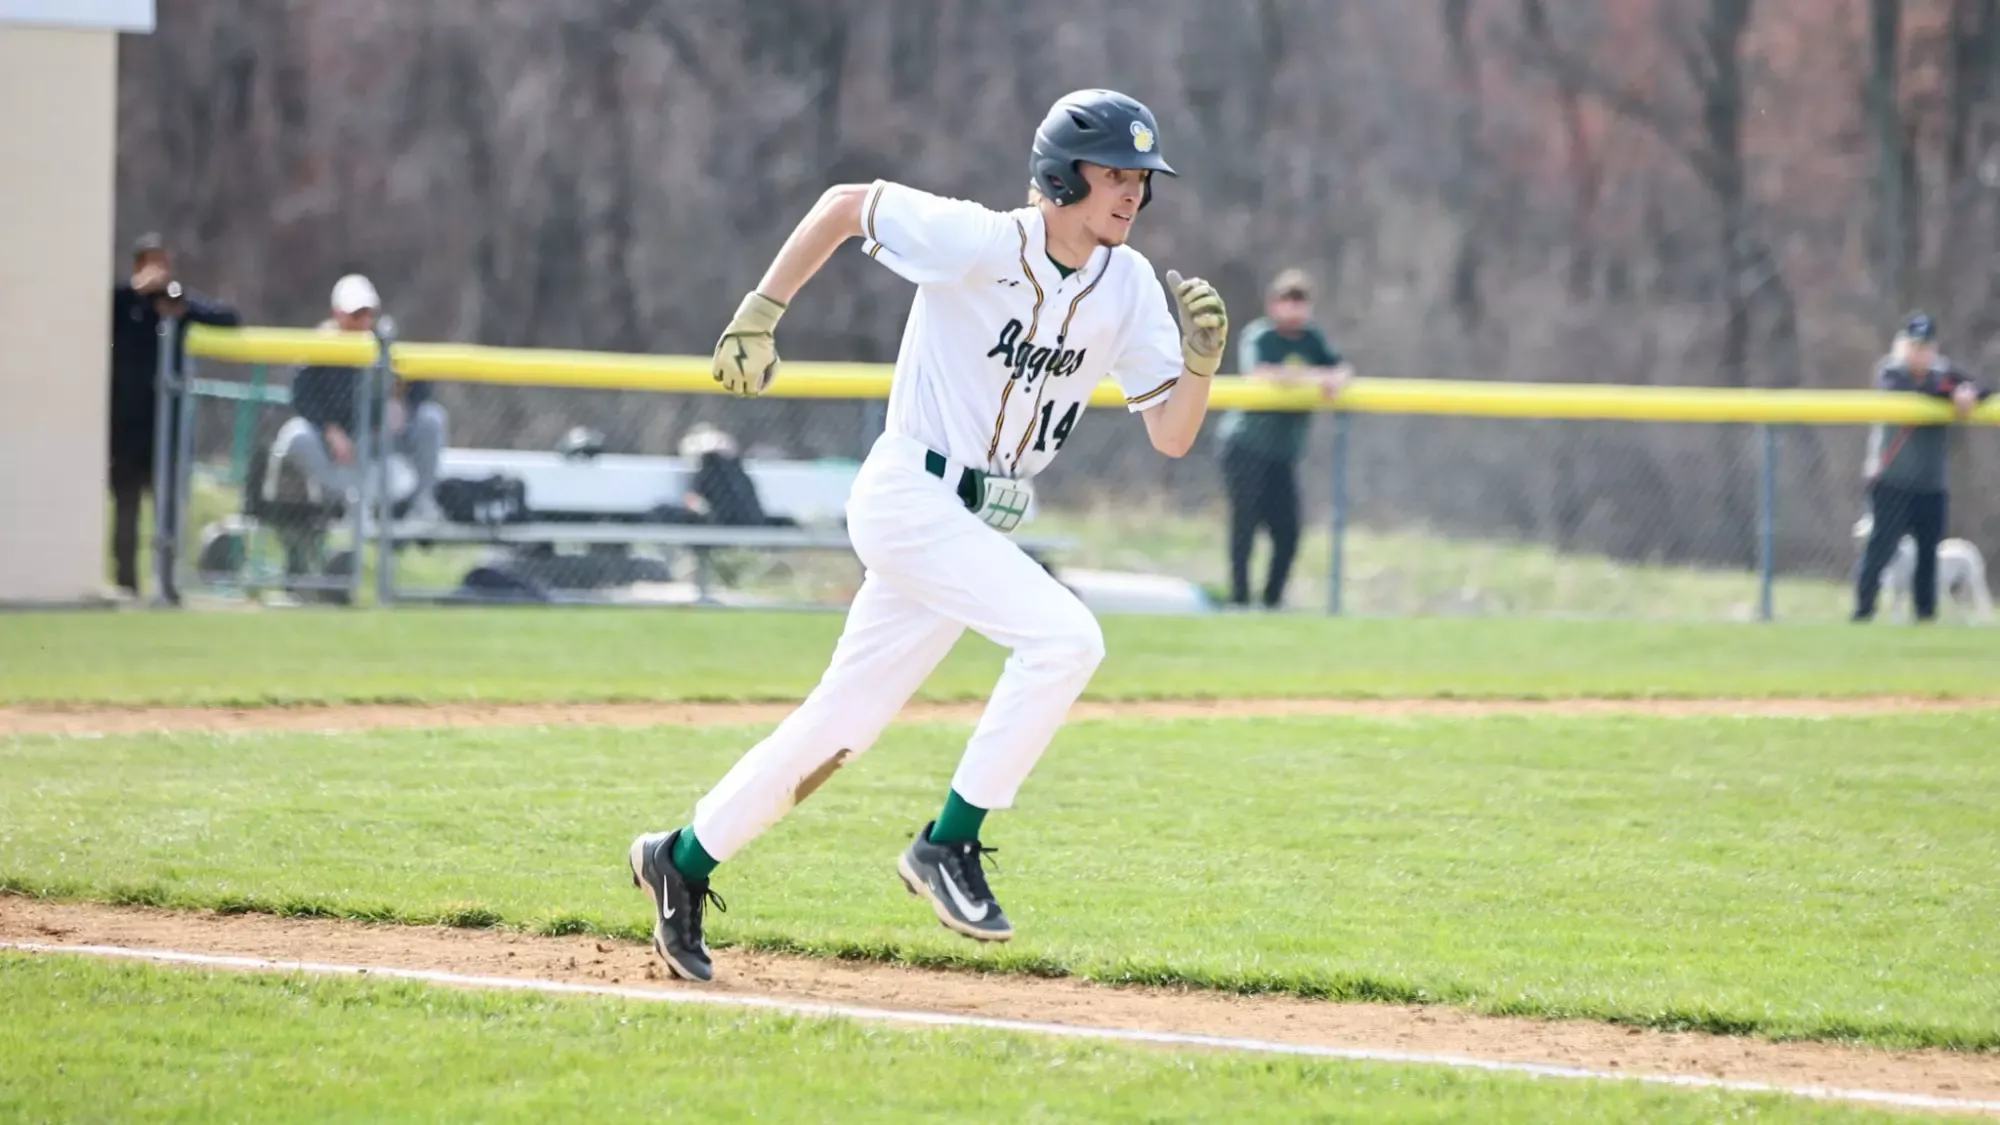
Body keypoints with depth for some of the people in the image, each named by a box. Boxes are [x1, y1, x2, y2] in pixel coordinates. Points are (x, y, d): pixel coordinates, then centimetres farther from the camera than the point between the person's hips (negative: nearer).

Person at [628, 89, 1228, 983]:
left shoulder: (1129, 288, 2)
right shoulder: (974, 244, -16)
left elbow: (1171, 437, 1)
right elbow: (844, 203, -4)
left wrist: (1201, 361, -18)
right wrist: (759, 315, -6)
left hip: (980, 522, 7)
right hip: (909, 498, -7)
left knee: (846, 720, 12)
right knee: (1065, 637, -24)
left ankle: (686, 859, 26)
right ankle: (949, 844, -15)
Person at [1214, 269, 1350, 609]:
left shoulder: (1311, 338, 8)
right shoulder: (1258, 336, -9)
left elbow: (1343, 369, 2)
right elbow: (1259, 374, -25)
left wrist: (1337, 379, -23)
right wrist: (1312, 376, -26)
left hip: (1284, 453, 5)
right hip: (1247, 444, -5)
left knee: (1288, 531, 1)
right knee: (1246, 525, -8)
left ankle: (1273, 600, 12)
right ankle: (1239, 599, -3)